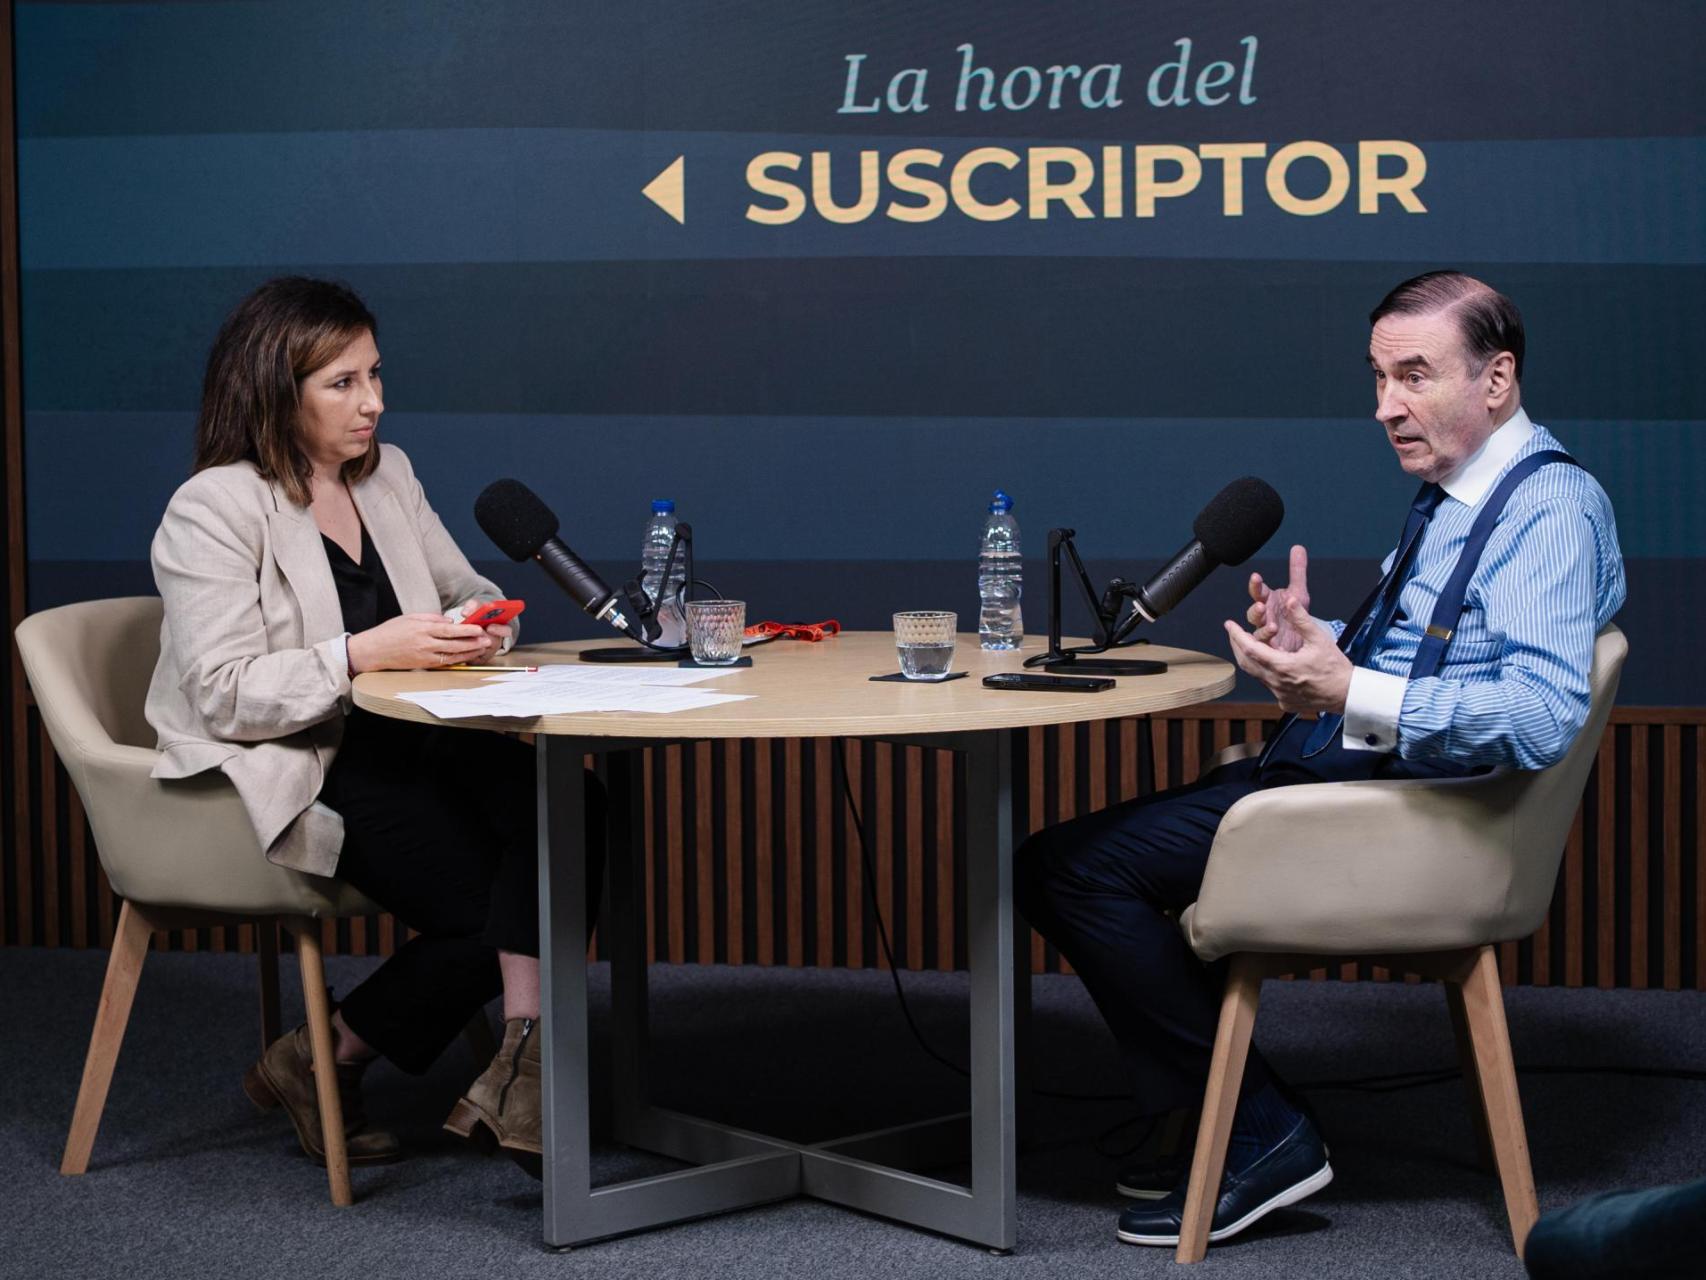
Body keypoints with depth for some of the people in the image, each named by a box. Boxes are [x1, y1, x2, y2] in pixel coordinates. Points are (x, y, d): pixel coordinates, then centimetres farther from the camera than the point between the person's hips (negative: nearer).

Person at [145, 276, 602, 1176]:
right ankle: (321, 1064, -3)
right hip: (282, 774, -6)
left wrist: (477, 629, -5)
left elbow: (471, 595, 21)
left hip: (404, 747, 6)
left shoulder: (387, 477, 14)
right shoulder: (211, 511, -8)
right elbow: (223, 694, -16)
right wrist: (365, 654, -25)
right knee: (489, 898, -22)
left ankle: (523, 1060, -29)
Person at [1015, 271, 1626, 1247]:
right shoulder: (1452, 495, 17)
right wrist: (1314, 645, 4)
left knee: (1068, 867, -14)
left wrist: (1350, 695, -30)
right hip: (1339, 767, 11)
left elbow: (1542, 717, -28)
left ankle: (1263, 1133, -6)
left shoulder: (1552, 507, -15)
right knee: (1082, 853, 13)